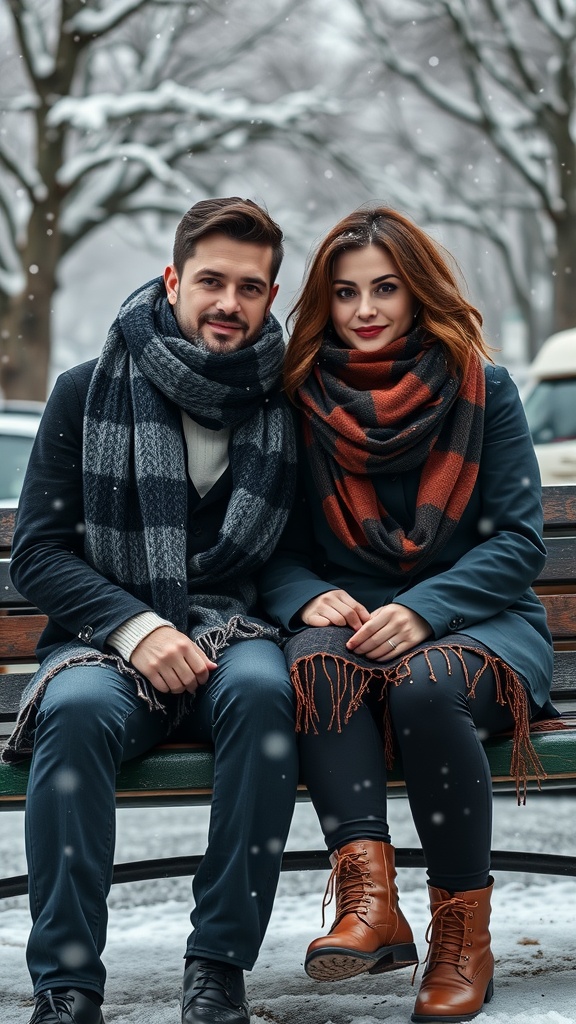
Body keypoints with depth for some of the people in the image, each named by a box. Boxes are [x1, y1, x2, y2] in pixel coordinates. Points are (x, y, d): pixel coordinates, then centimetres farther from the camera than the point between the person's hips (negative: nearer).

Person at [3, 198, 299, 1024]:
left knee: (261, 690, -34)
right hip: (105, 642, -1)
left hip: (230, 640, 1)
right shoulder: (90, 393, 2)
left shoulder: (285, 405, 5)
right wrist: (135, 628, -15)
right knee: (76, 709, -35)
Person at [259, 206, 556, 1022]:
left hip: (475, 621, -2)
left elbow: (519, 540, -3)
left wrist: (422, 610, -18)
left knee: (426, 687, -35)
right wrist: (311, 599, -18)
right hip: (355, 620, 2)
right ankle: (369, 898, -42)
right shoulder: (302, 401, 7)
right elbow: (280, 553, 7)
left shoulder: (484, 389, 2)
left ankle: (463, 929, -23)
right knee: (317, 659, -33)